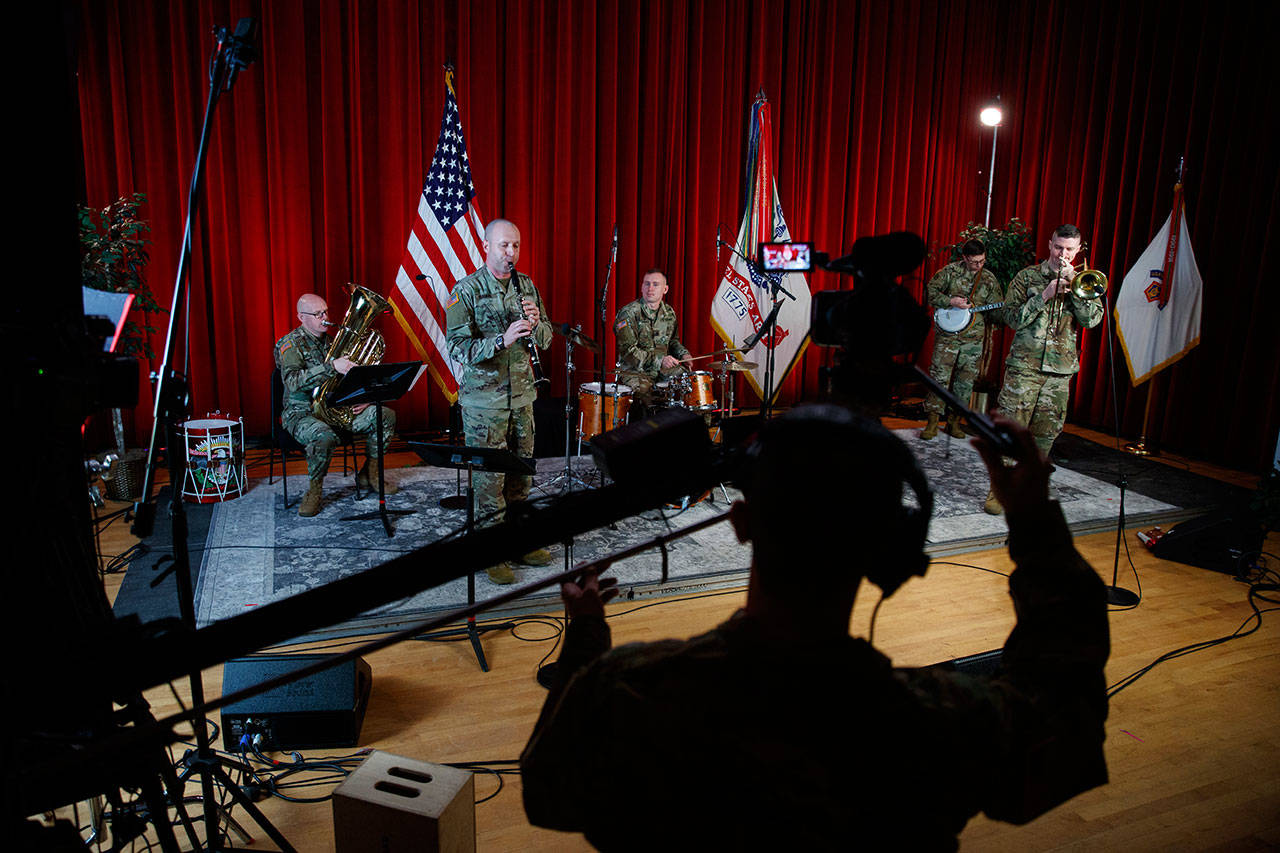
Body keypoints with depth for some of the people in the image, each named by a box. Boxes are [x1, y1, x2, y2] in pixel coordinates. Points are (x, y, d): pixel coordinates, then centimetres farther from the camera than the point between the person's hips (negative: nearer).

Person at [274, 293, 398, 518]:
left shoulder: (333, 341, 13)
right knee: (324, 436, -40)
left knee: (385, 415, -11)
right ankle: (315, 489, -13)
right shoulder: (290, 344, -9)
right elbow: (294, 382, -27)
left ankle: (369, 474, 7)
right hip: (302, 412, -6)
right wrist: (332, 367, -36)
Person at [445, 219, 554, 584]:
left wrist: (535, 323, -13)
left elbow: (545, 340, 9)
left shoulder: (526, 286, 7)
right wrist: (502, 339, -28)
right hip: (484, 399, -5)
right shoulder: (466, 290, -9)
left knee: (521, 472, 13)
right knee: (489, 477, -1)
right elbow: (457, 348, -16)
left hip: (521, 394, 5)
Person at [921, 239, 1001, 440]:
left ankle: (954, 421, 17)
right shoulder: (950, 271, -1)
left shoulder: (990, 280, 8)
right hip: (947, 335, -3)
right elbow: (930, 291, -2)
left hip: (974, 339, 3)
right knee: (939, 376, -8)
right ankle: (932, 422, -3)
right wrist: (950, 301, -14)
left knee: (966, 382, 6)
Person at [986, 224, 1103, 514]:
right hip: (1025, 364, -3)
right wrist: (1044, 295, -13)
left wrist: (1074, 284, -10)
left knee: (1045, 434, 7)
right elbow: (1011, 317, -4)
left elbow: (1092, 319, -3)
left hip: (1061, 369, 3)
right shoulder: (1027, 277, 4)